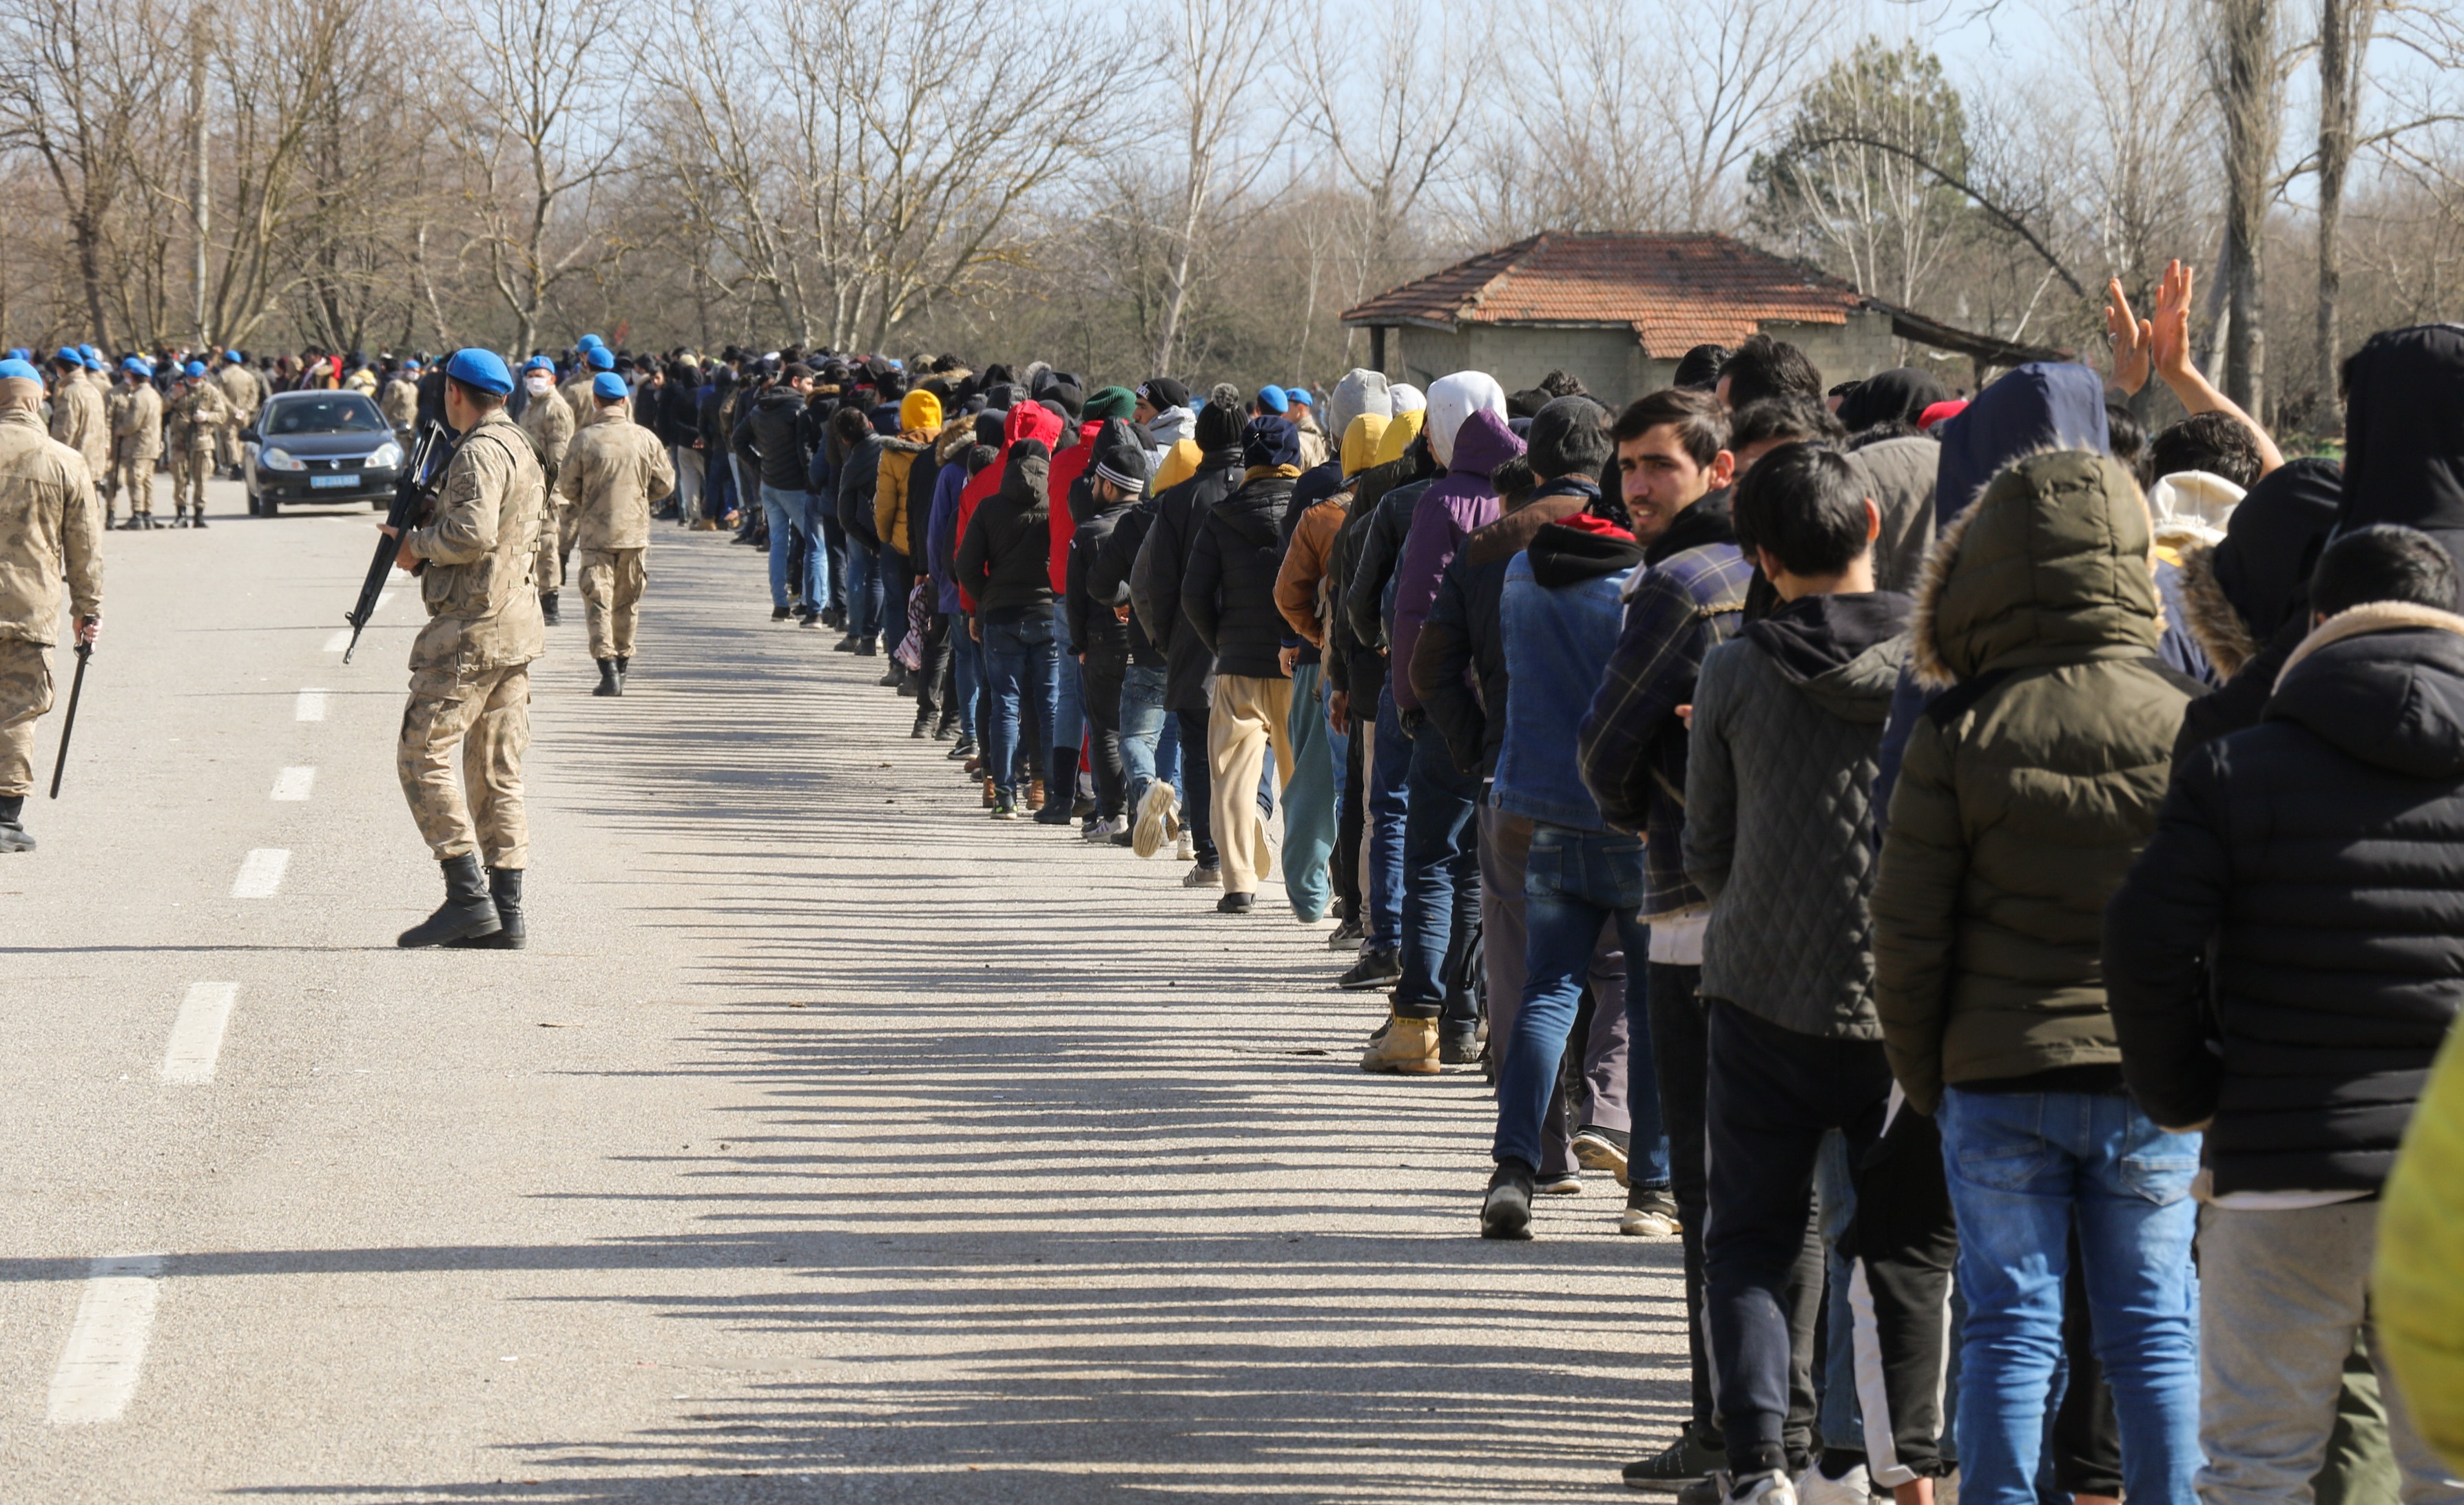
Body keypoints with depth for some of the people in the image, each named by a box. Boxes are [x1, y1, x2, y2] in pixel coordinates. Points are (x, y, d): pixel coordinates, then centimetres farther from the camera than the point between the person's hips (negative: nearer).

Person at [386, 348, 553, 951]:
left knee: (422, 757, -7)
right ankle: (506, 913, 5)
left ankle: (468, 896, -12)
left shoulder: (480, 452, -12)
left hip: (472, 630, -10)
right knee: (497, 774, 8)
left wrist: (418, 543, -7)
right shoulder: (523, 451, 19)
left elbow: (472, 533, -26)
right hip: (517, 630, 10)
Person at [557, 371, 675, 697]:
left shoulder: (586, 439, -10)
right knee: (627, 601, 18)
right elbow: (665, 483, 3)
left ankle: (608, 667, -13)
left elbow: (567, 486, -3)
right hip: (635, 531, 3)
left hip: (596, 533, -3)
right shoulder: (646, 438, -4)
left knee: (598, 601, -2)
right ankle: (623, 658, 31)